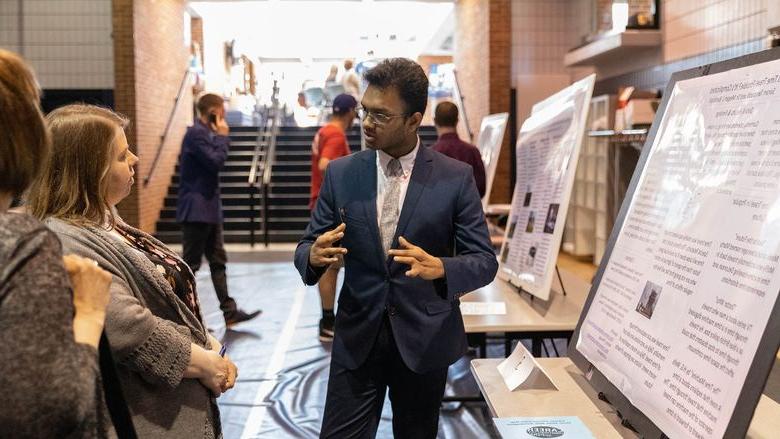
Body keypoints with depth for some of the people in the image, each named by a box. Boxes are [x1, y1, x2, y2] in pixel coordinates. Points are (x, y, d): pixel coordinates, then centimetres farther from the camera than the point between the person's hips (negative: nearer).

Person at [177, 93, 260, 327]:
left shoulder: (206, 133, 15)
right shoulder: (196, 134, -16)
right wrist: (223, 137, -12)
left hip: (209, 209, 10)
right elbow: (216, 161, -21)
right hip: (196, 210, -10)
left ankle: (229, 312, 14)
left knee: (218, 261, 10)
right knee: (191, 264, -1)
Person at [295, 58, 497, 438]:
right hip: (357, 337, 1)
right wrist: (314, 255, -22)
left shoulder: (455, 178, -7)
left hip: (425, 339, -1)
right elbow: (307, 246, 3)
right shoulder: (340, 173, -1)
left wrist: (440, 267, -28)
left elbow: (484, 261, -7)